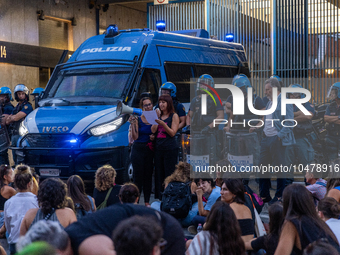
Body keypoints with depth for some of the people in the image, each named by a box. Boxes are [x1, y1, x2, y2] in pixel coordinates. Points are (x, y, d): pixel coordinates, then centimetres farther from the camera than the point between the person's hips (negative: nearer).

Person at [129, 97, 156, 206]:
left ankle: (147, 201, 13)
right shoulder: (137, 119, -3)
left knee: (148, 176, 6)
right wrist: (132, 124, -17)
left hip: (150, 150, 3)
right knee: (138, 176, -4)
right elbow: (135, 137, -9)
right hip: (138, 149, -3)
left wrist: (154, 137, -6)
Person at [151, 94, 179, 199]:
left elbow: (173, 133, -9)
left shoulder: (174, 116, -1)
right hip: (158, 148, 6)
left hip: (170, 148, -6)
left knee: (169, 175, -5)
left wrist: (163, 123, -19)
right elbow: (153, 130, 5)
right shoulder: (159, 115, 14)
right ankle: (160, 198, 11)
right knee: (159, 174, 6)